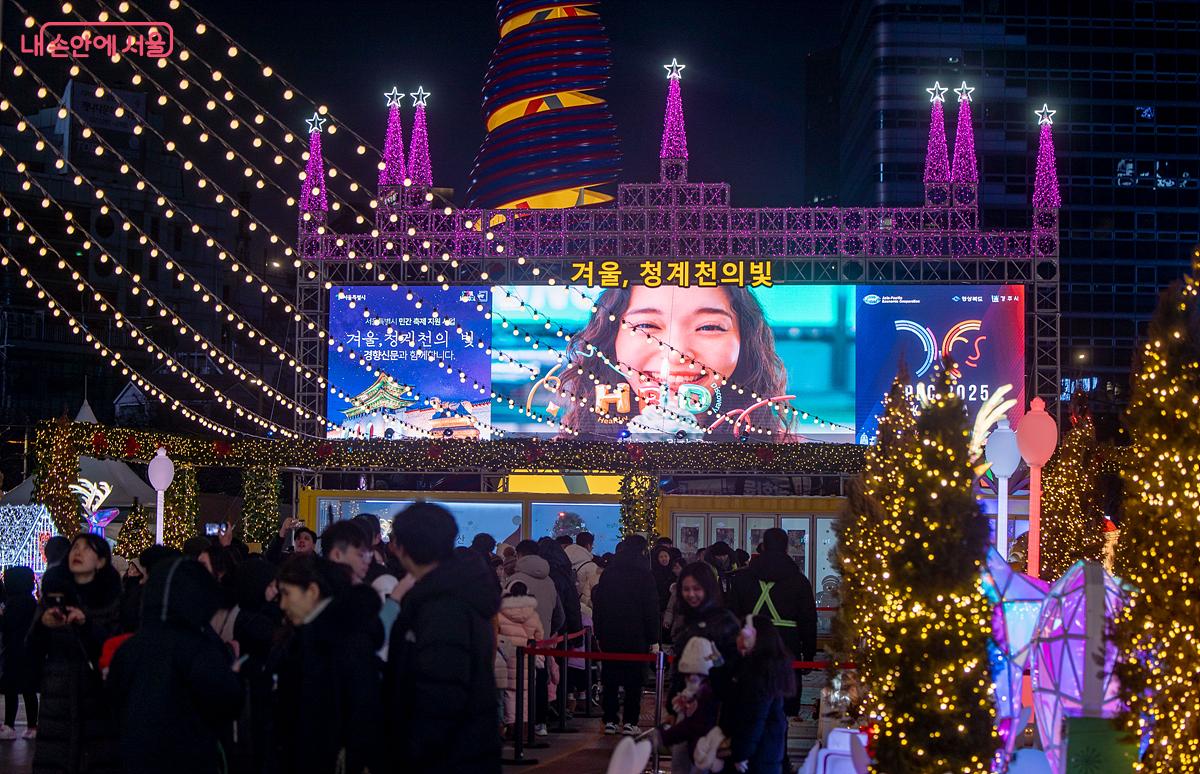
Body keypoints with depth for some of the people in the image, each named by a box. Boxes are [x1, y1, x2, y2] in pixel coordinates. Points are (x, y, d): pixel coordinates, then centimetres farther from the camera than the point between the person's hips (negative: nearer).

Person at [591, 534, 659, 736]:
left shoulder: (607, 573, 6)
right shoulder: (643, 575, -6)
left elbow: (598, 605, 8)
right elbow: (651, 608, -7)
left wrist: (599, 632, 12)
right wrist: (653, 639, -3)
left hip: (609, 634, 4)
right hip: (635, 635, -3)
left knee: (610, 680, 8)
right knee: (633, 680, 2)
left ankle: (610, 721, 7)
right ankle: (629, 722, -1)